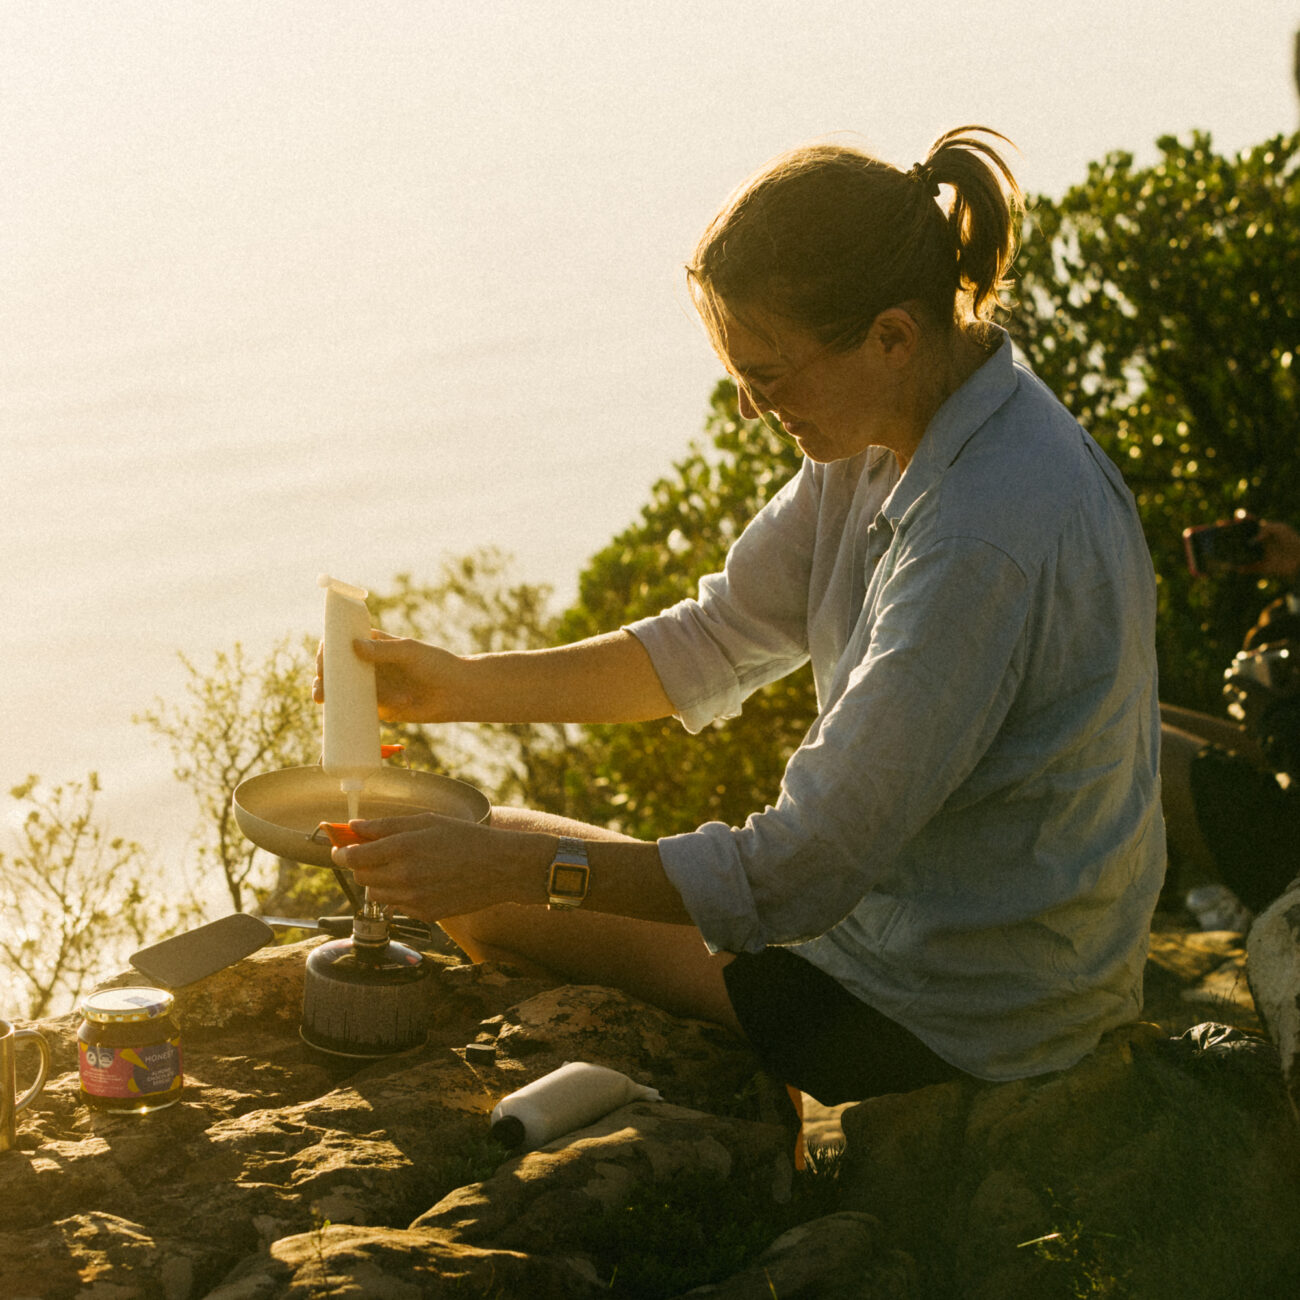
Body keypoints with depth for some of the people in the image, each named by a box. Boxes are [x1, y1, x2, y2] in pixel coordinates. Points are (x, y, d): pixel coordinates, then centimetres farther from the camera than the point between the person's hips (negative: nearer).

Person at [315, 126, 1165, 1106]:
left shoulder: (987, 538, -31)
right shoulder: (887, 441, -2)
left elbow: (797, 873, -28)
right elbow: (715, 643, 8)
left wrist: (511, 867, -23)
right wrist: (462, 686, 0)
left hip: (950, 1016, -9)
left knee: (492, 905, 1)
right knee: (483, 862, 16)